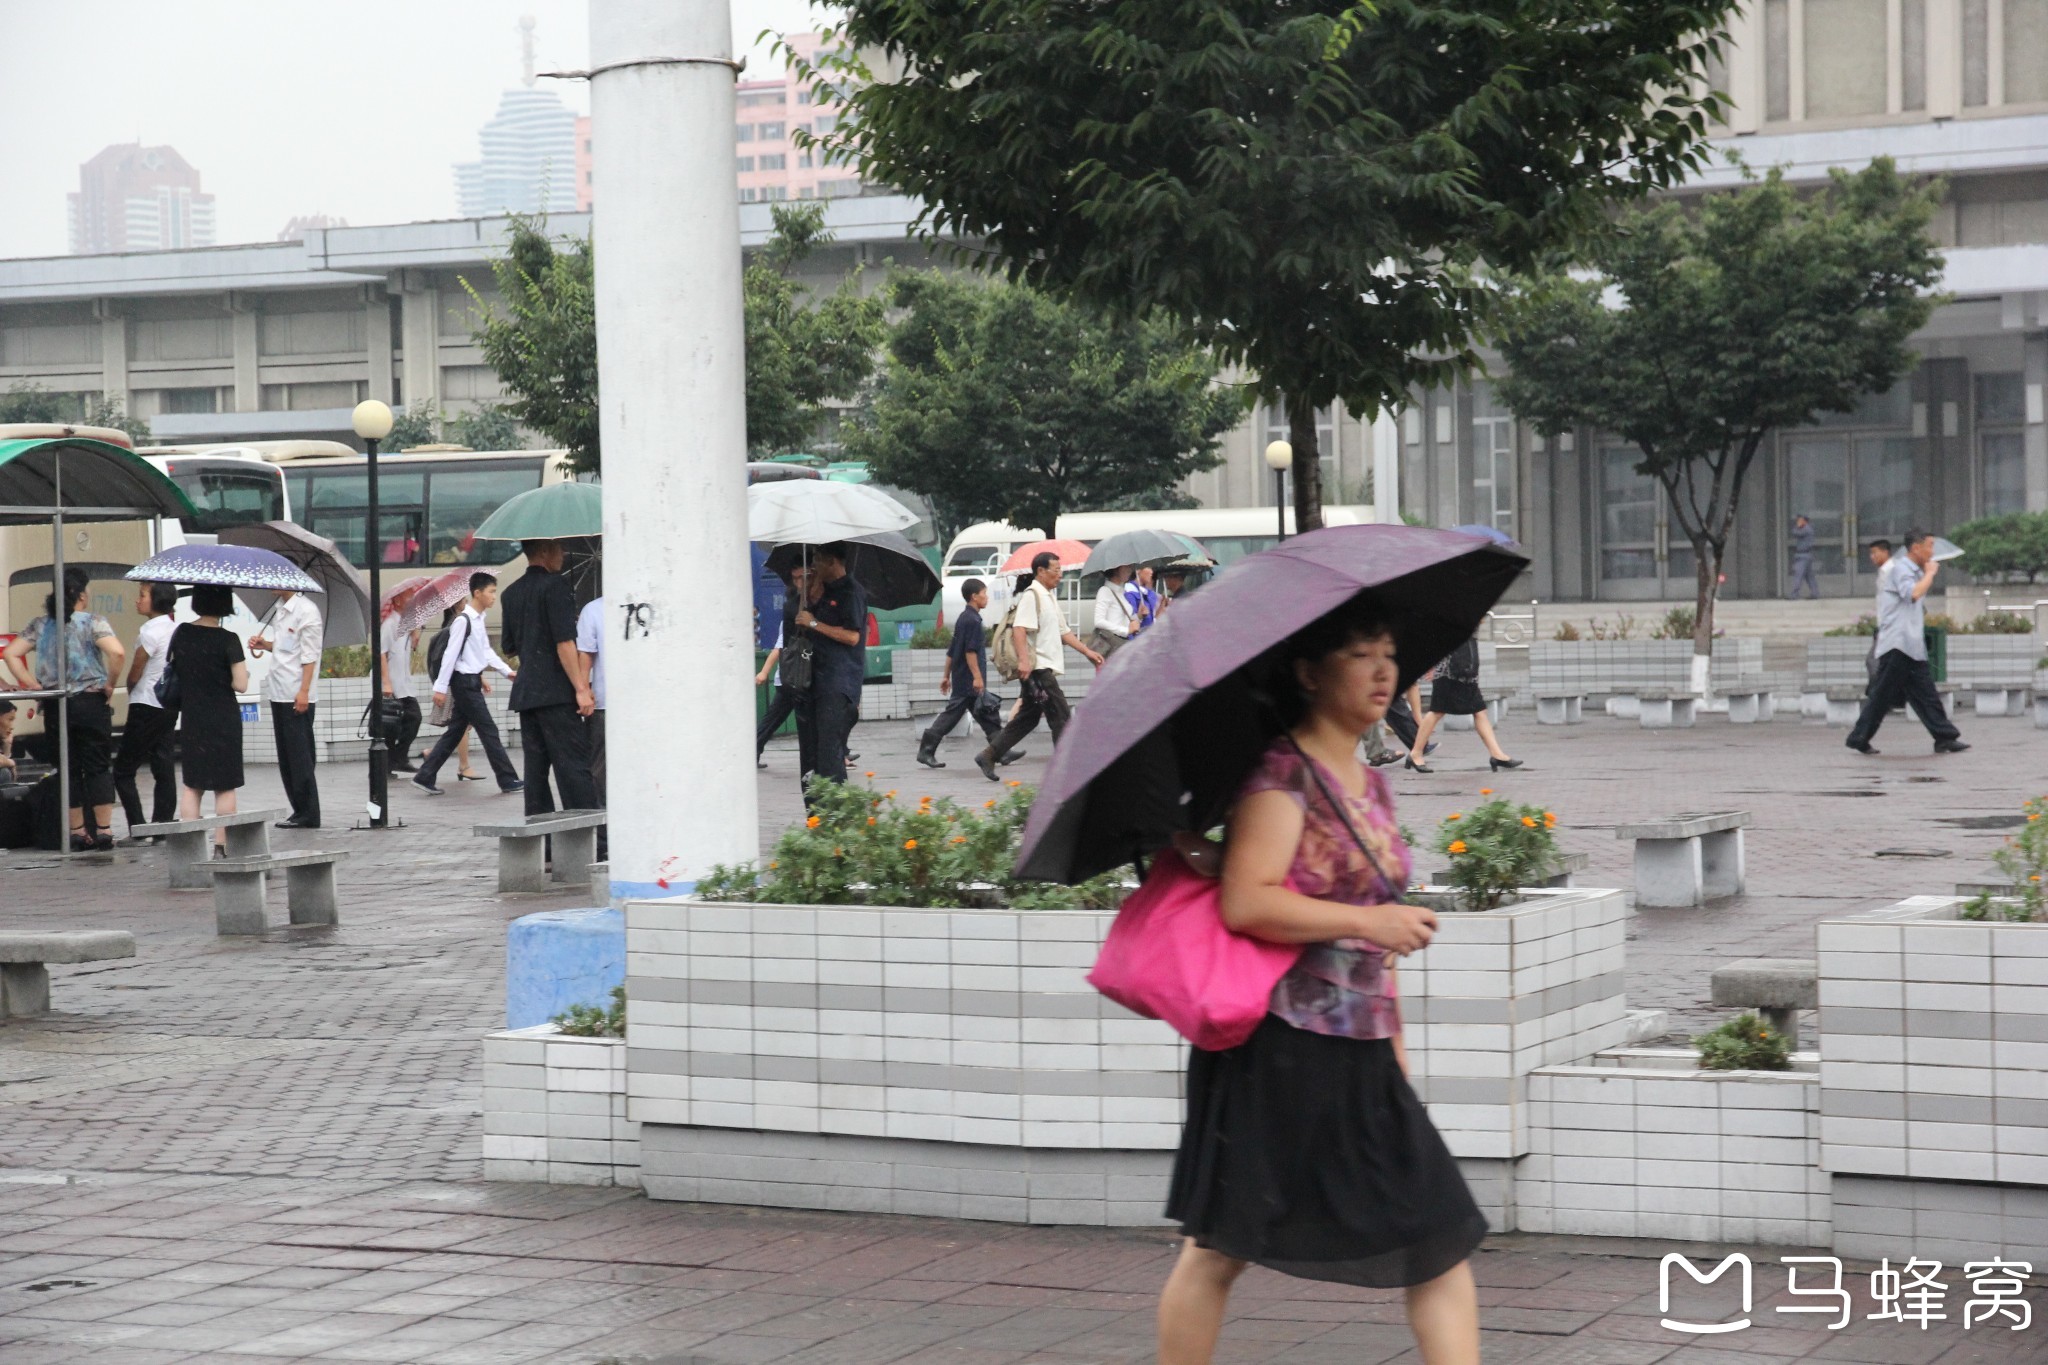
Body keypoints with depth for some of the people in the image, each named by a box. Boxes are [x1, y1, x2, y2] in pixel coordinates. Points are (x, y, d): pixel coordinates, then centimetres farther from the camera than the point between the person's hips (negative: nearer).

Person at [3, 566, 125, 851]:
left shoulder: (41, 625, 5)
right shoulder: (92, 623, -8)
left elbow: (11, 654, 1)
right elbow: (117, 652, -24)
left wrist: (34, 685, 2)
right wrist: (109, 685, -10)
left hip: (56, 707, 4)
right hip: (91, 702, -4)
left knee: (69, 769, 10)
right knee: (98, 767, 3)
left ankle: (77, 832, 12)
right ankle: (103, 830, 0)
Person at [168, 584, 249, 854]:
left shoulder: (181, 633, -1)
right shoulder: (228, 640, -14)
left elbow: (170, 668, 9)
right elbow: (240, 685, -17)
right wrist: (243, 672, 4)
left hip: (191, 718, 4)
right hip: (224, 720, -4)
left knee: (191, 783, 13)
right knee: (225, 785, 6)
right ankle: (221, 845, 5)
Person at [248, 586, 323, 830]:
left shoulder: (306, 611, -11)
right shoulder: (279, 610, 14)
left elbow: (309, 654, -14)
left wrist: (304, 691, -18)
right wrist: (264, 644, 6)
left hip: (296, 695, -9)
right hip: (278, 692, 9)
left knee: (299, 754, -6)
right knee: (286, 754, 10)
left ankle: (308, 813, -1)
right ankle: (298, 809, 16)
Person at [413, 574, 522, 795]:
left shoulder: (479, 620, 13)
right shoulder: (463, 621, -16)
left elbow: (486, 651, 19)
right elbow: (450, 654, -17)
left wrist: (508, 671, 11)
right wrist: (441, 687, -17)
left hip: (472, 682, 10)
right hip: (465, 682, -10)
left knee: (455, 732, 10)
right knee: (489, 731, -4)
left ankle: (425, 777, 12)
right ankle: (508, 780, 1)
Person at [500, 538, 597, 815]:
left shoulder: (511, 594, 15)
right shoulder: (555, 585, -9)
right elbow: (564, 641, -16)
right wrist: (581, 688, -17)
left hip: (524, 693, 7)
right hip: (557, 692, -7)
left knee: (535, 769, 8)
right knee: (573, 766, -9)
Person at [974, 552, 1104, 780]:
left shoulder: (1049, 598, 21)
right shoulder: (1031, 595, -10)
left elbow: (1063, 631, 26)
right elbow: (1020, 628, -21)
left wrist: (1087, 652, 20)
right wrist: (1024, 659, -31)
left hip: (1046, 667, 10)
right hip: (1038, 666, -10)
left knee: (1028, 718, 12)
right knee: (1060, 715, -9)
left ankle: (988, 756, 14)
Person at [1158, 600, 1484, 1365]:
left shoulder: (1371, 787, 15)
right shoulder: (1282, 773, -10)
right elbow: (1245, 902, -22)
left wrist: (1394, 1038, 21)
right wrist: (1367, 920, -21)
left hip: (1359, 1055, 8)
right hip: (1278, 1048, -8)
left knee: (1441, 1243, 1)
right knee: (1219, 1248, 2)